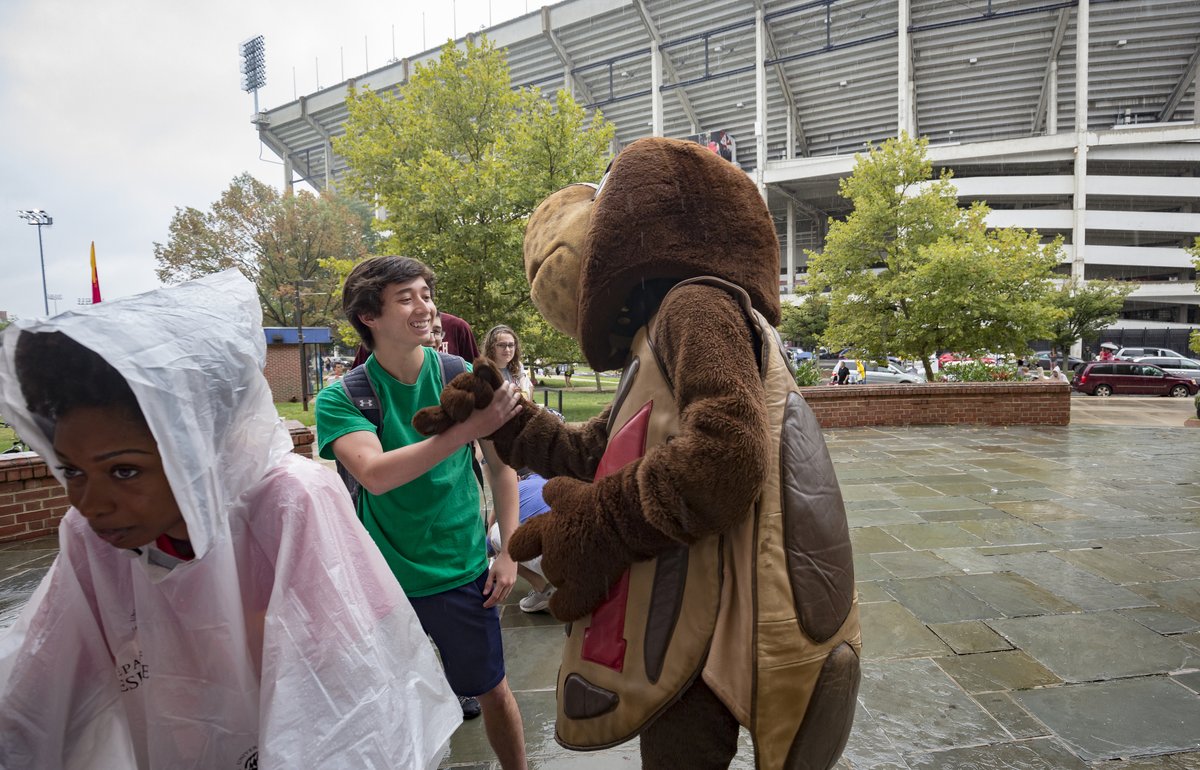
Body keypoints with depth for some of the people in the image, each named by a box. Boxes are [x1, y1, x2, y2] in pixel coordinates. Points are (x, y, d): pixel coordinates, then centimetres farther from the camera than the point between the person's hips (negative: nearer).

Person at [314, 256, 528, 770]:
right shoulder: (342, 398, -12)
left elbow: (500, 462, 1)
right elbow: (375, 473, -29)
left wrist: (507, 552, -3)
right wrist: (468, 428, -37)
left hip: (462, 569, 1)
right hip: (382, 574, 0)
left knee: (492, 690, 14)